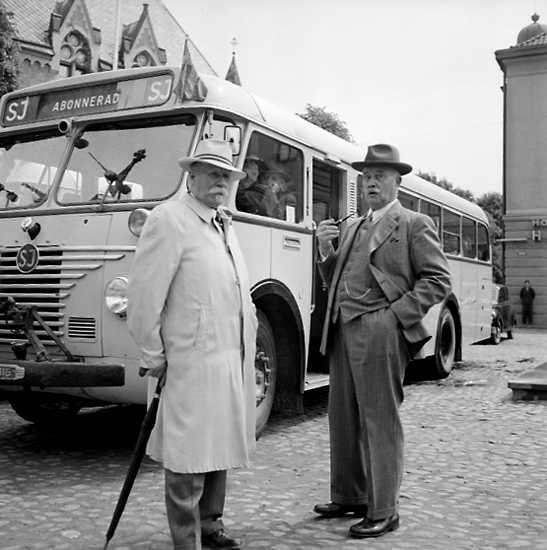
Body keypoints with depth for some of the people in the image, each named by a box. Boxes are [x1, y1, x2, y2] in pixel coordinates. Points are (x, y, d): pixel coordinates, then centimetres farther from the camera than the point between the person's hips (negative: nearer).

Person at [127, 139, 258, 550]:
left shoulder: (224, 226, 17)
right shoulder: (170, 219, -10)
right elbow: (144, 295, -14)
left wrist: (251, 324, 14)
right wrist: (153, 356, -10)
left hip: (233, 359, 9)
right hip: (194, 363, -8)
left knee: (221, 448, 17)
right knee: (190, 457, 1)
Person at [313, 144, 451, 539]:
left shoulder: (414, 224, 0)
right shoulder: (352, 228, 19)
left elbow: (438, 280, -6)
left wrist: (396, 313, -14)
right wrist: (326, 250, 2)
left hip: (380, 334, -7)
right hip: (343, 332, 7)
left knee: (380, 423, -1)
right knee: (343, 420, 14)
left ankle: (383, 511, 11)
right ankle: (349, 497, 29)